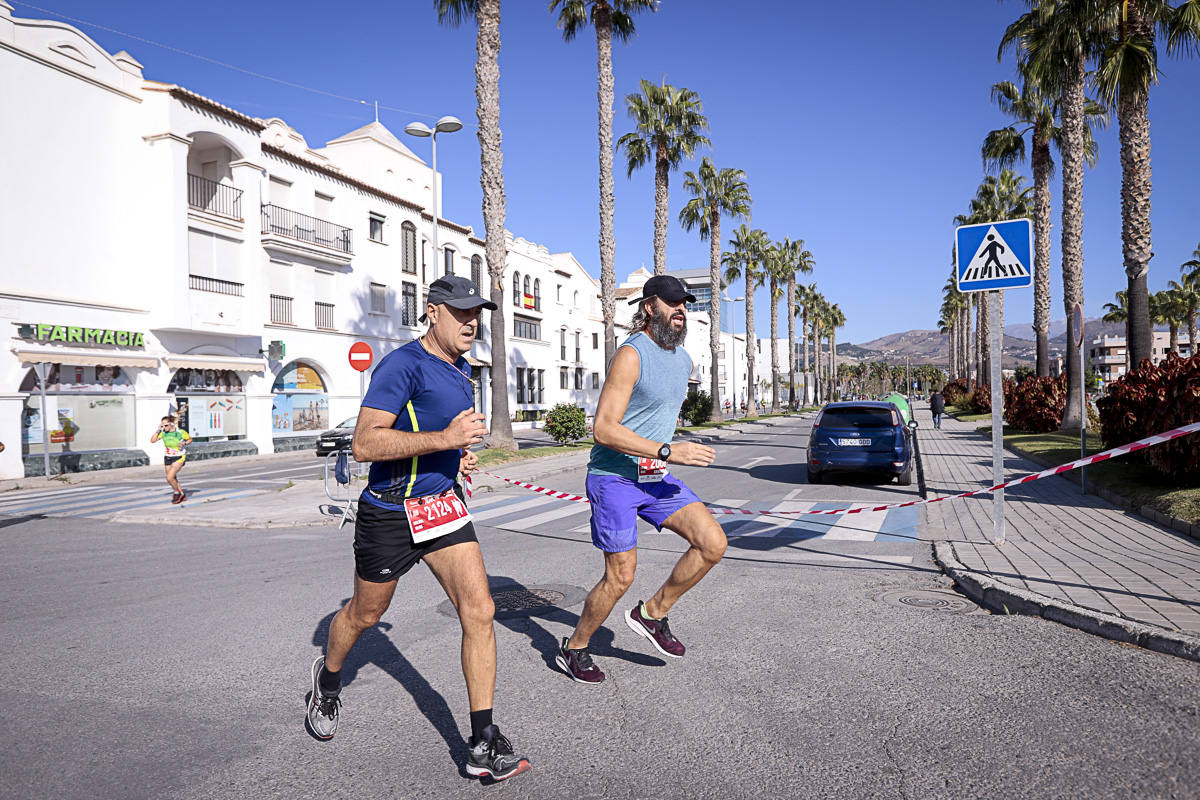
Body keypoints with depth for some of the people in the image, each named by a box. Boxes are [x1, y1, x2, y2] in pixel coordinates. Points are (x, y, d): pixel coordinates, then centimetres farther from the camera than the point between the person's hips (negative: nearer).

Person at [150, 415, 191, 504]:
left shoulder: (180, 432, -14)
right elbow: (152, 440, -9)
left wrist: (184, 444, -18)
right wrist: (158, 430, -13)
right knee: (173, 480, 12)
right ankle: (182, 495, 30)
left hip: (178, 458, -6)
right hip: (168, 458, 6)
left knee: (170, 478, -17)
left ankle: (177, 493, 6)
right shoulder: (163, 432, -4)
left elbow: (190, 439, 1)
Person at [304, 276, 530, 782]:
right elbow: (364, 444, -26)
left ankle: (483, 745, 2)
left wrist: (460, 455, 8)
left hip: (443, 504, 6)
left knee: (479, 611, -6)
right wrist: (445, 439, -33)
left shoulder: (460, 370, 9)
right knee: (364, 614, 15)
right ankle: (328, 678, 49)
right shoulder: (403, 364, -18)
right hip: (390, 512, -6)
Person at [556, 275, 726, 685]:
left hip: (655, 477, 7)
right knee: (620, 578, -2)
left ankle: (652, 613, 13)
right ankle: (573, 649, 23)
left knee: (713, 543, -6)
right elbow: (604, 429, -23)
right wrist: (668, 451, -26)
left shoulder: (684, 359, 10)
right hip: (614, 478, -7)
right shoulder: (631, 354, -17)